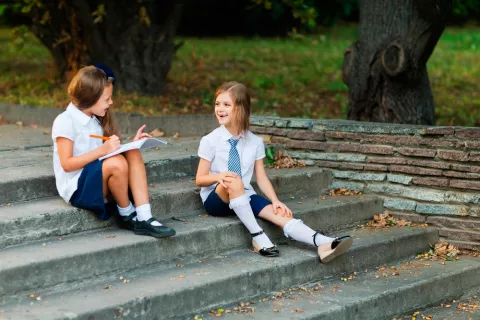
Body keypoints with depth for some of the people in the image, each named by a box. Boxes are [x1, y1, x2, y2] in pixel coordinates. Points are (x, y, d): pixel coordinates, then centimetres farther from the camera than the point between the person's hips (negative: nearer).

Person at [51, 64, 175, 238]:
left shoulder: (96, 121, 14)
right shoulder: (65, 122, -11)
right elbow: (67, 164, -18)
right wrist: (102, 150, -25)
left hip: (100, 182, 8)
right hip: (78, 189, -8)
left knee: (133, 154, -17)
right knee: (117, 163, -33)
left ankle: (144, 218, -27)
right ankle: (127, 215, -9)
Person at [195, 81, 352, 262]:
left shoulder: (255, 142, 2)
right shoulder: (210, 141, -6)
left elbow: (261, 178, 3)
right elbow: (200, 179, -4)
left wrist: (275, 201, -12)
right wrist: (218, 176, -26)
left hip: (244, 197, 3)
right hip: (216, 198, -3)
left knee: (279, 214, -22)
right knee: (233, 181, -36)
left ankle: (324, 244, -37)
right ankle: (257, 236, -30)